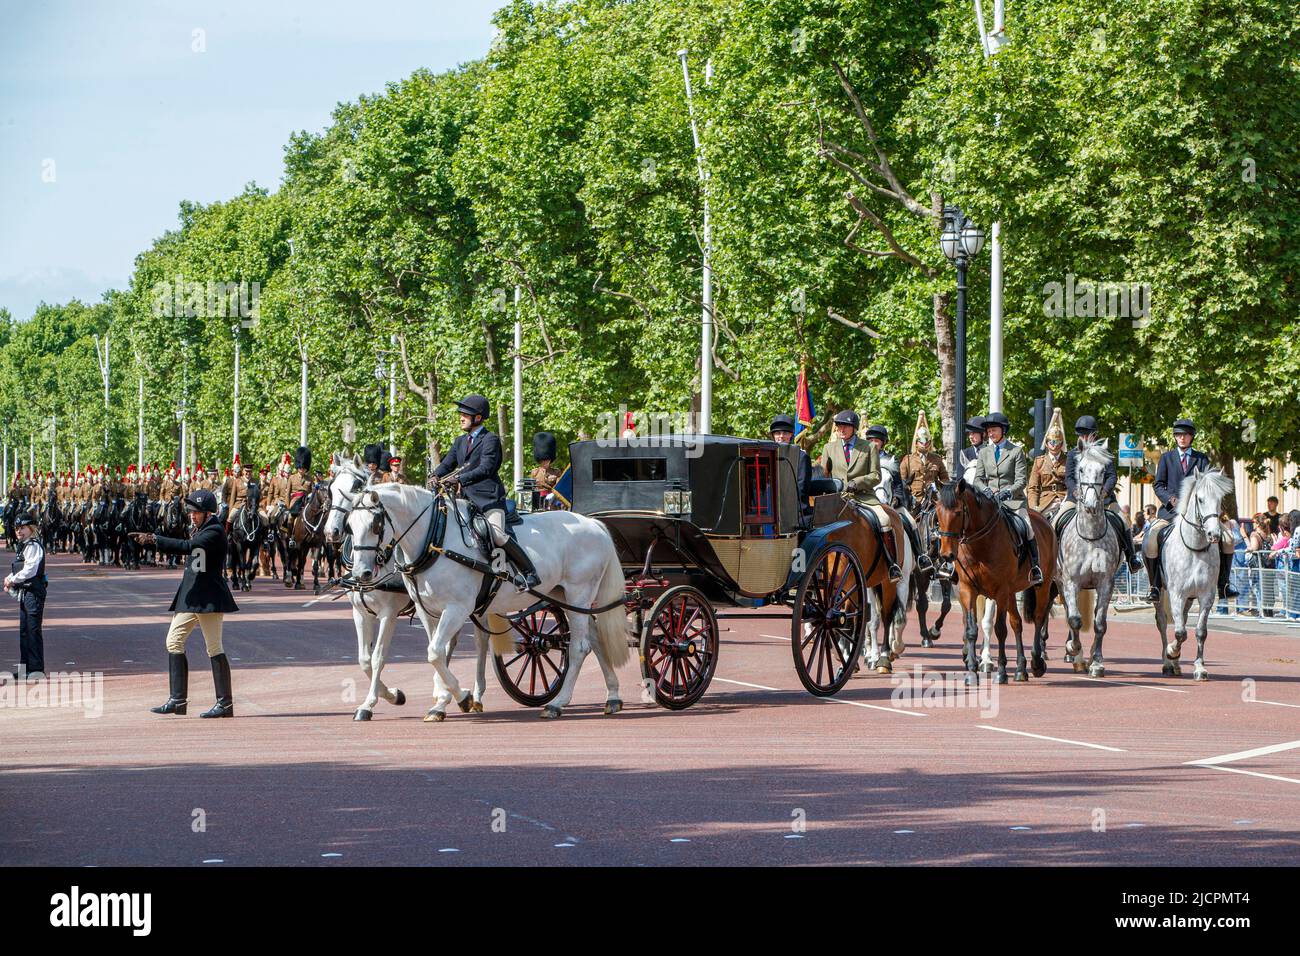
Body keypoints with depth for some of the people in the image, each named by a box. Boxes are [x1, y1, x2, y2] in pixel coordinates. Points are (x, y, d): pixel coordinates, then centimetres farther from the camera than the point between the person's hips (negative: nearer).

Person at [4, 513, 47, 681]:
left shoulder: (33, 546, -13)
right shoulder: (23, 546, 17)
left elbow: (30, 570, -21)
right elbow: (18, 569, 23)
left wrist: (13, 580, -12)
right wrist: (9, 579, 5)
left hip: (34, 591, -10)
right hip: (24, 592, 10)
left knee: (33, 629, -10)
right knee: (24, 629, 15)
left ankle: (37, 669, -10)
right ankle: (25, 666, 24)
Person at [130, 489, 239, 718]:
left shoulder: (215, 531, -14)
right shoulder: (198, 530, 17)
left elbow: (188, 547, -27)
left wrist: (155, 539, -27)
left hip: (209, 596, -10)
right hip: (189, 595, 10)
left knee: (214, 648, -7)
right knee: (174, 641, 8)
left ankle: (225, 703, -2)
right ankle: (177, 699, 11)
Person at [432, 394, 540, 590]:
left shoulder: (490, 440, -5)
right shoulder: (460, 441, 19)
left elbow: (486, 469, -18)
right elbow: (447, 464, 13)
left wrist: (460, 479, -29)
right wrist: (436, 477, -10)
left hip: (489, 499, -8)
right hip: (466, 498, 8)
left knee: (497, 534, -24)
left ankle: (530, 572, -17)